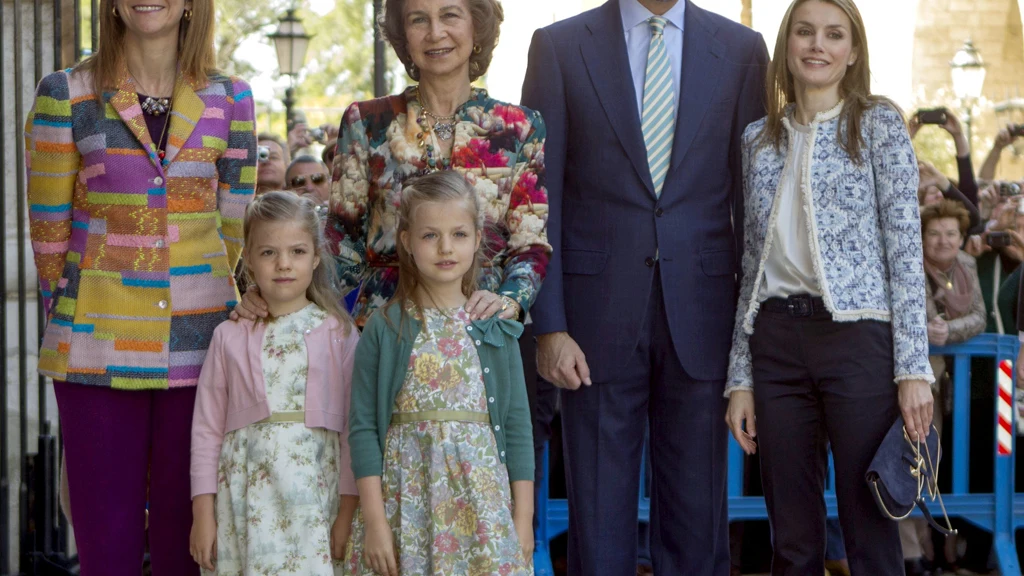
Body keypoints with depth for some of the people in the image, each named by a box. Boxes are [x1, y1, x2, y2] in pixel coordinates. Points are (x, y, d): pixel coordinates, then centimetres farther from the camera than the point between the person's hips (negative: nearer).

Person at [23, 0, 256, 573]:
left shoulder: (230, 100, 5)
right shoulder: (66, 95, 0)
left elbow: (232, 229, 11)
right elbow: (49, 227, 4)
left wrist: (196, 298, 11)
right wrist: (76, 316, 8)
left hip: (197, 343, 1)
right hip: (98, 350, -1)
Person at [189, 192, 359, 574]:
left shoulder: (337, 333, 4)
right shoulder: (230, 336, 7)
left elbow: (354, 426, 2)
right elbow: (207, 429, 7)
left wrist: (348, 510, -3)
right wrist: (203, 512, 3)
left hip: (315, 495, -1)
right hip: (245, 497, 1)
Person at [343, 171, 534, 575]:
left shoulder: (495, 329, 5)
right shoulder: (384, 329, 0)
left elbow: (518, 425, 6)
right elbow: (363, 428, -2)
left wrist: (523, 519, 2)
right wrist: (374, 519, -8)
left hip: (483, 501, 1)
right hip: (405, 501, -1)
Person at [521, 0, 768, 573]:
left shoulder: (741, 49, 6)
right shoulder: (559, 47, 1)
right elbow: (541, 199, -1)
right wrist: (548, 325, -7)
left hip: (701, 309, 1)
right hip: (599, 308, -1)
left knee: (697, 511, 7)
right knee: (599, 515, 4)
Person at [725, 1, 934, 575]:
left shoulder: (879, 124, 2)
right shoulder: (760, 139, 13)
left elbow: (906, 249, -3)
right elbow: (753, 261, 14)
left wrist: (913, 367, -10)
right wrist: (741, 376, 9)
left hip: (859, 335, -4)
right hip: (776, 341, 4)